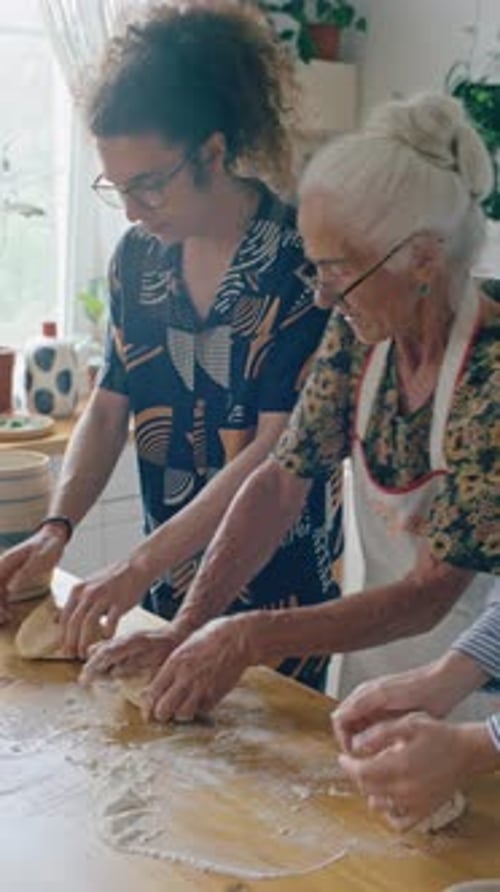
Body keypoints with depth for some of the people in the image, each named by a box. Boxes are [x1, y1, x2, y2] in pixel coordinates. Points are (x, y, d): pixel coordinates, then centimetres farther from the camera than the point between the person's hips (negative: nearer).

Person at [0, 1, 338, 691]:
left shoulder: (301, 261, -17)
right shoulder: (137, 256, 2)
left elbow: (280, 450, -21)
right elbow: (110, 407, 6)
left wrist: (139, 567, -24)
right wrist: (58, 527, -9)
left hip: (277, 585, -5)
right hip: (172, 581, 5)